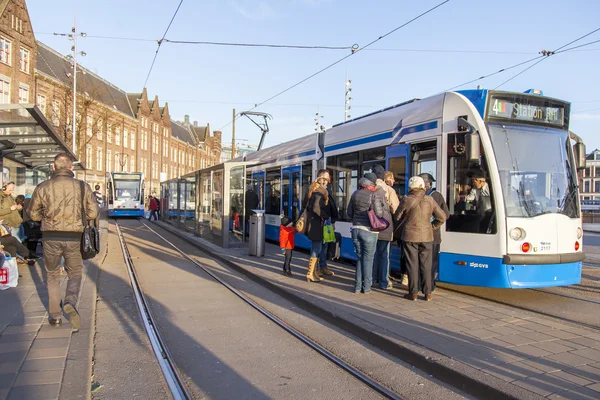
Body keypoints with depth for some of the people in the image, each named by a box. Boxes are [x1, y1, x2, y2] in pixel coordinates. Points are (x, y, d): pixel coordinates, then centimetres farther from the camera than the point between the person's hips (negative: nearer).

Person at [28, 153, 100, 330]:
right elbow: (93, 213, -4)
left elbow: (33, 214, 6)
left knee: (52, 275, 18)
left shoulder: (43, 187, -2)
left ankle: (55, 315, 20)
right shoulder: (82, 187, -3)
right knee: (75, 273, 17)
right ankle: (70, 302, -9)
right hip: (73, 238, 0)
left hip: (50, 237, 1)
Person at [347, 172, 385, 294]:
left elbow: (350, 213, 8)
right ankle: (366, 287, 10)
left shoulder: (355, 194, 5)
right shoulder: (374, 196, -10)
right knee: (368, 258, 7)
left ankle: (357, 286, 14)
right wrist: (381, 206, 5)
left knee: (359, 257, 14)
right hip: (369, 230, -4)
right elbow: (379, 214, -14)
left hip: (356, 229, 4)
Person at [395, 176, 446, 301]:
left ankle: (413, 293, 9)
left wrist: (402, 229, 16)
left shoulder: (406, 200, -10)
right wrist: (431, 227, 13)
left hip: (410, 236, -2)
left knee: (412, 265, 4)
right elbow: (442, 217, 2)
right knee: (426, 265, 10)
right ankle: (427, 293, 14)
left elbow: (398, 217, -1)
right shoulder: (430, 200, -2)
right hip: (426, 237, 2)